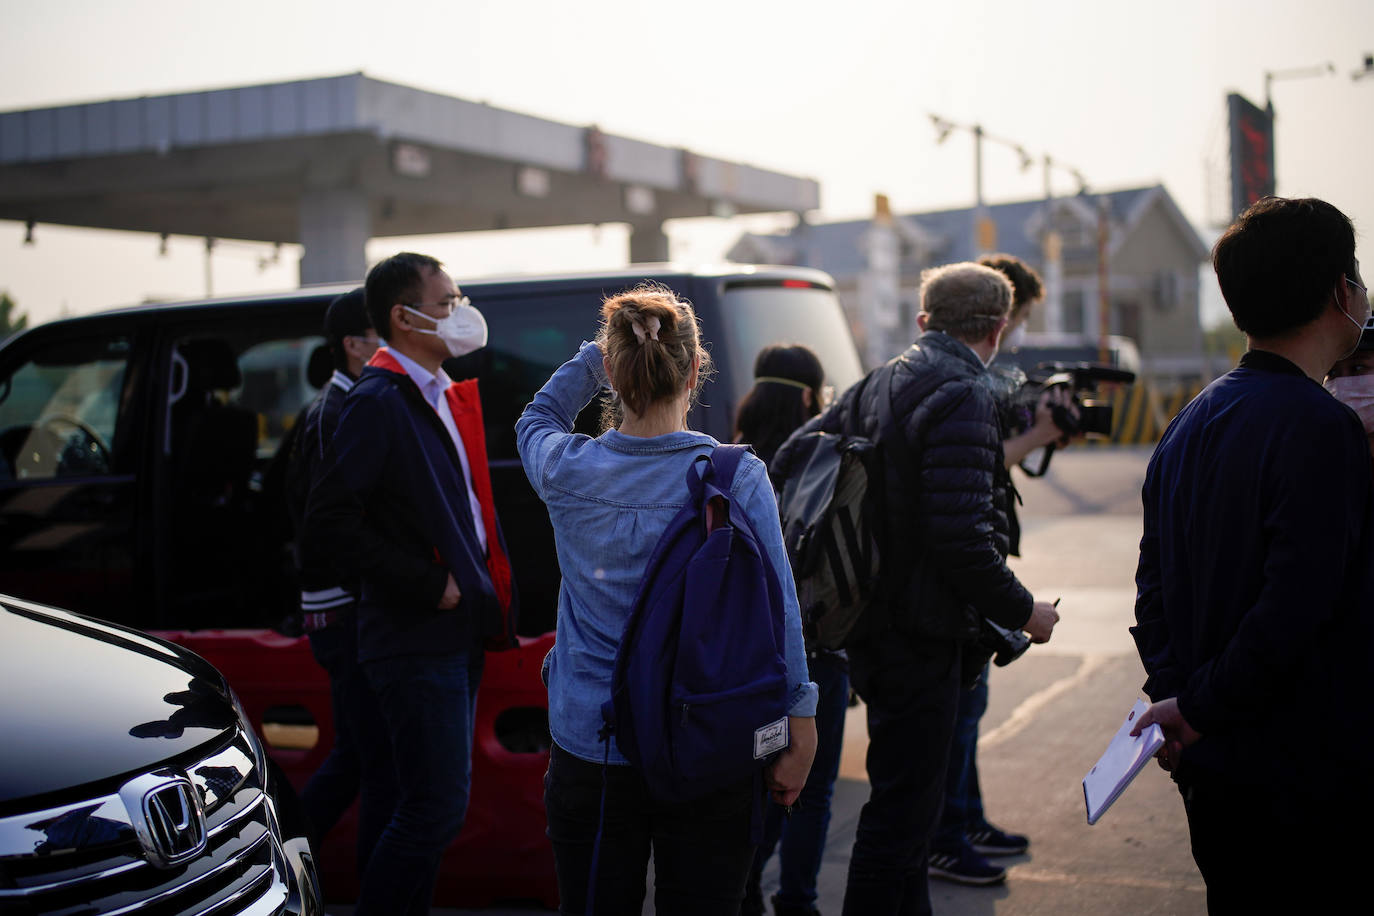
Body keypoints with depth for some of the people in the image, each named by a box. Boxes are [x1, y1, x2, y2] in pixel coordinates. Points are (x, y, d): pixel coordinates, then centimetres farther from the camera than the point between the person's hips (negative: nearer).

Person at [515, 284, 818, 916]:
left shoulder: (567, 471, -5)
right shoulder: (738, 478, -11)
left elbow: (536, 419, 21)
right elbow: (775, 609, -10)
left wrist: (595, 355, 16)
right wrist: (798, 732, -3)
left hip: (588, 749, 2)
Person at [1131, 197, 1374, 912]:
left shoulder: (1191, 422, 10)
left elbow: (1154, 584, 12)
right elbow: (1294, 607, -23)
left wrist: (1172, 690, 6)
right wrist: (1199, 707, -13)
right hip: (1310, 784, -8)